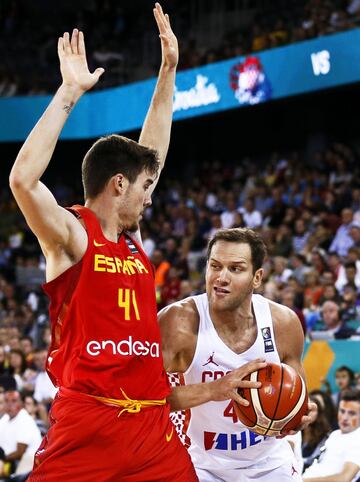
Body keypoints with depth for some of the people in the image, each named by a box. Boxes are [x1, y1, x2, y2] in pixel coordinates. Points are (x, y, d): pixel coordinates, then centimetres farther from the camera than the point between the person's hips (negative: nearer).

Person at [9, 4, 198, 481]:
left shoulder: (131, 236, 16)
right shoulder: (70, 235, -3)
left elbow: (152, 153, 26)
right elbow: (23, 179, -21)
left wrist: (168, 70, 25)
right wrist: (70, 93, -18)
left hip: (152, 424, 7)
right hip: (87, 424, -7)